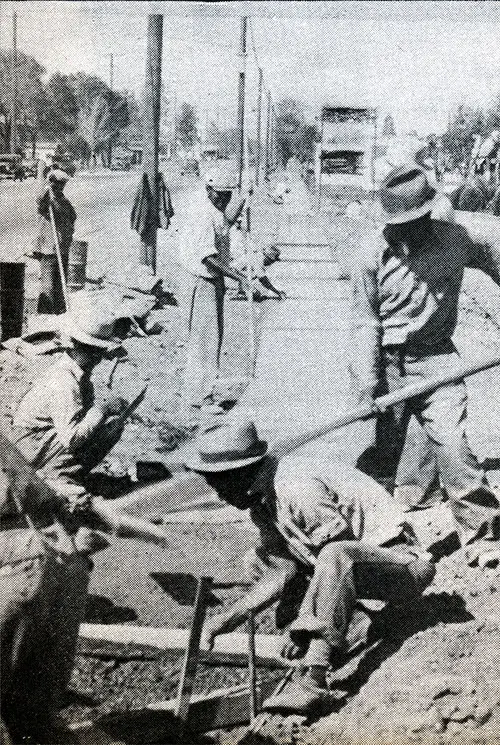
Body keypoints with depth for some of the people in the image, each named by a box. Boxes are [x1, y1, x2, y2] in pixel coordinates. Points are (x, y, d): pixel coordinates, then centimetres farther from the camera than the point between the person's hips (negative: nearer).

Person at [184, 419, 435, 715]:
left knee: (334, 556, -39)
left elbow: (341, 557, -24)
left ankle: (314, 680, -37)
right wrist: (229, 617, -6)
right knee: (259, 560, 6)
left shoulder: (298, 490, -27)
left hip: (405, 566, -9)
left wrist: (306, 630, -19)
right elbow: (284, 572, 0)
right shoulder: (261, 501, 1)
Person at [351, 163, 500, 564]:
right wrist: (367, 384, -12)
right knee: (381, 452, 7)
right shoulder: (373, 253, -8)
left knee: (452, 445, -10)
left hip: (438, 358, 0)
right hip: (389, 363, 0)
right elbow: (366, 322, -6)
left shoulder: (455, 238, -3)